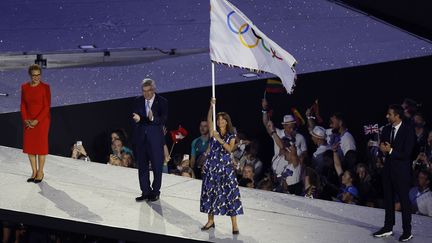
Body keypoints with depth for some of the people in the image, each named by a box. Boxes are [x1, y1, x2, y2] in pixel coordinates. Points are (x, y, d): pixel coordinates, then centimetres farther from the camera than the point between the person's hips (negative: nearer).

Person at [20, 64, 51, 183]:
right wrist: (26, 120, -8)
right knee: (29, 146, 7)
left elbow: (47, 107, -13)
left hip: (42, 120, -5)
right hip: (29, 121, 5)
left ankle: (40, 172, 14)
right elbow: (23, 105, 6)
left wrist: (36, 121, -18)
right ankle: (34, 172, 20)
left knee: (40, 145, 1)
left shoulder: (45, 87, -12)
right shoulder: (24, 87, 2)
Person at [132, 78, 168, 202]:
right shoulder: (138, 101, 7)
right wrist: (136, 118, -15)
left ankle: (155, 192, 14)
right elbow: (135, 116, 9)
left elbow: (163, 120, -10)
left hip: (155, 138, -3)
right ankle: (145, 192, 16)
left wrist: (153, 118, -29)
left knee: (157, 166, 3)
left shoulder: (162, 102, -4)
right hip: (141, 137, 3)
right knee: (142, 166, 7)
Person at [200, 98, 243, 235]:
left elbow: (230, 149, -13)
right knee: (210, 191, 5)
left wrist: (219, 139, -21)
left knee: (230, 192, -8)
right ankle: (211, 220, 19)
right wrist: (211, 106, -24)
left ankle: (234, 224, -6)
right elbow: (209, 119, -11)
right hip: (212, 165, 2)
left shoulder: (231, 136, 3)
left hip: (225, 166, -2)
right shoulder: (214, 132, 5)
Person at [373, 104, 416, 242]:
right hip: (388, 169, 7)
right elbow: (382, 147, 15)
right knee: (388, 199, 14)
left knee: (404, 200, 0)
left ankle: (407, 232, 7)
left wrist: (390, 150, -16)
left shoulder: (408, 130, -13)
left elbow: (406, 153, -17)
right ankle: (388, 228, 25)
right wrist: (382, 148, -7)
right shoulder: (387, 129, 7)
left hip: (402, 170, -7)